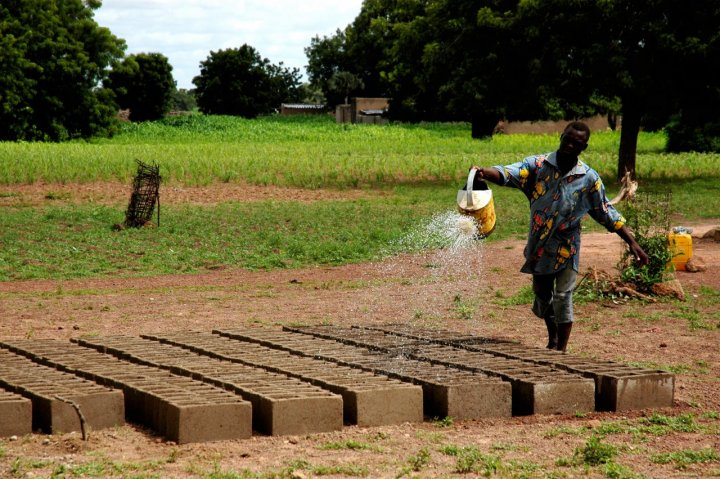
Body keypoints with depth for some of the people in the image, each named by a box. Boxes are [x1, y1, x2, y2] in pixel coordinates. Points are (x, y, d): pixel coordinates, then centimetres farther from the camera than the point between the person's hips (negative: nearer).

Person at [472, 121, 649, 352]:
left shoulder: (589, 178, -7)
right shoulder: (538, 165, -8)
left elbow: (607, 214, 0)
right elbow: (508, 174, -22)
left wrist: (632, 243, -2)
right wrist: (484, 173, -44)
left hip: (566, 248, -2)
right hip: (539, 245, 2)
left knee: (563, 297, -6)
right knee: (542, 293, 16)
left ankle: (561, 350, 5)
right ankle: (552, 338, 41)